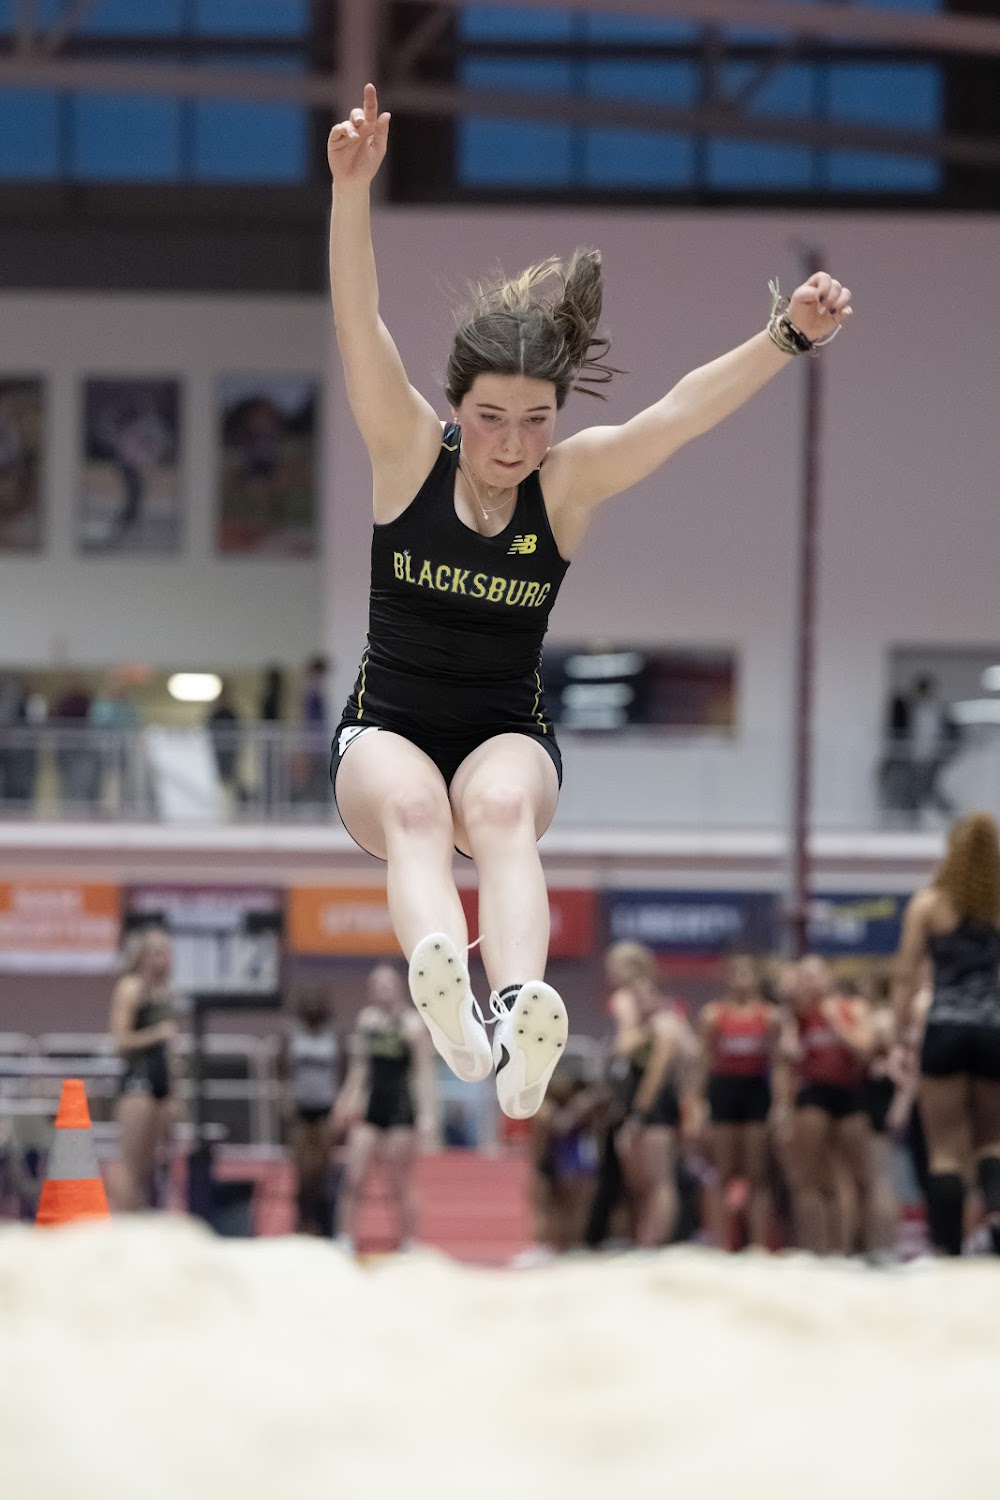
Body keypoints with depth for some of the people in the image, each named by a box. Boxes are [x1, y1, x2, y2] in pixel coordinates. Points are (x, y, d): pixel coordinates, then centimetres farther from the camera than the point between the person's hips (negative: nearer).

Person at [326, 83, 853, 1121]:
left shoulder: (568, 481, -5)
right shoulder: (410, 452, -7)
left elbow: (685, 410, -19)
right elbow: (359, 327, -22)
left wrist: (788, 337, -36)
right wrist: (352, 189, -37)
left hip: (509, 735, 0)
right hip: (386, 733, 0)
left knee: (501, 806, -35)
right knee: (414, 810, -35)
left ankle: (521, 1013, -63)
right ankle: (439, 987, -68)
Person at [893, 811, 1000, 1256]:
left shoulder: (928, 903, 2)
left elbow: (907, 976, 1)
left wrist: (902, 1034, 7)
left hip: (945, 1030, -1)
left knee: (947, 1151, 3)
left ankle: (948, 1249, -3)